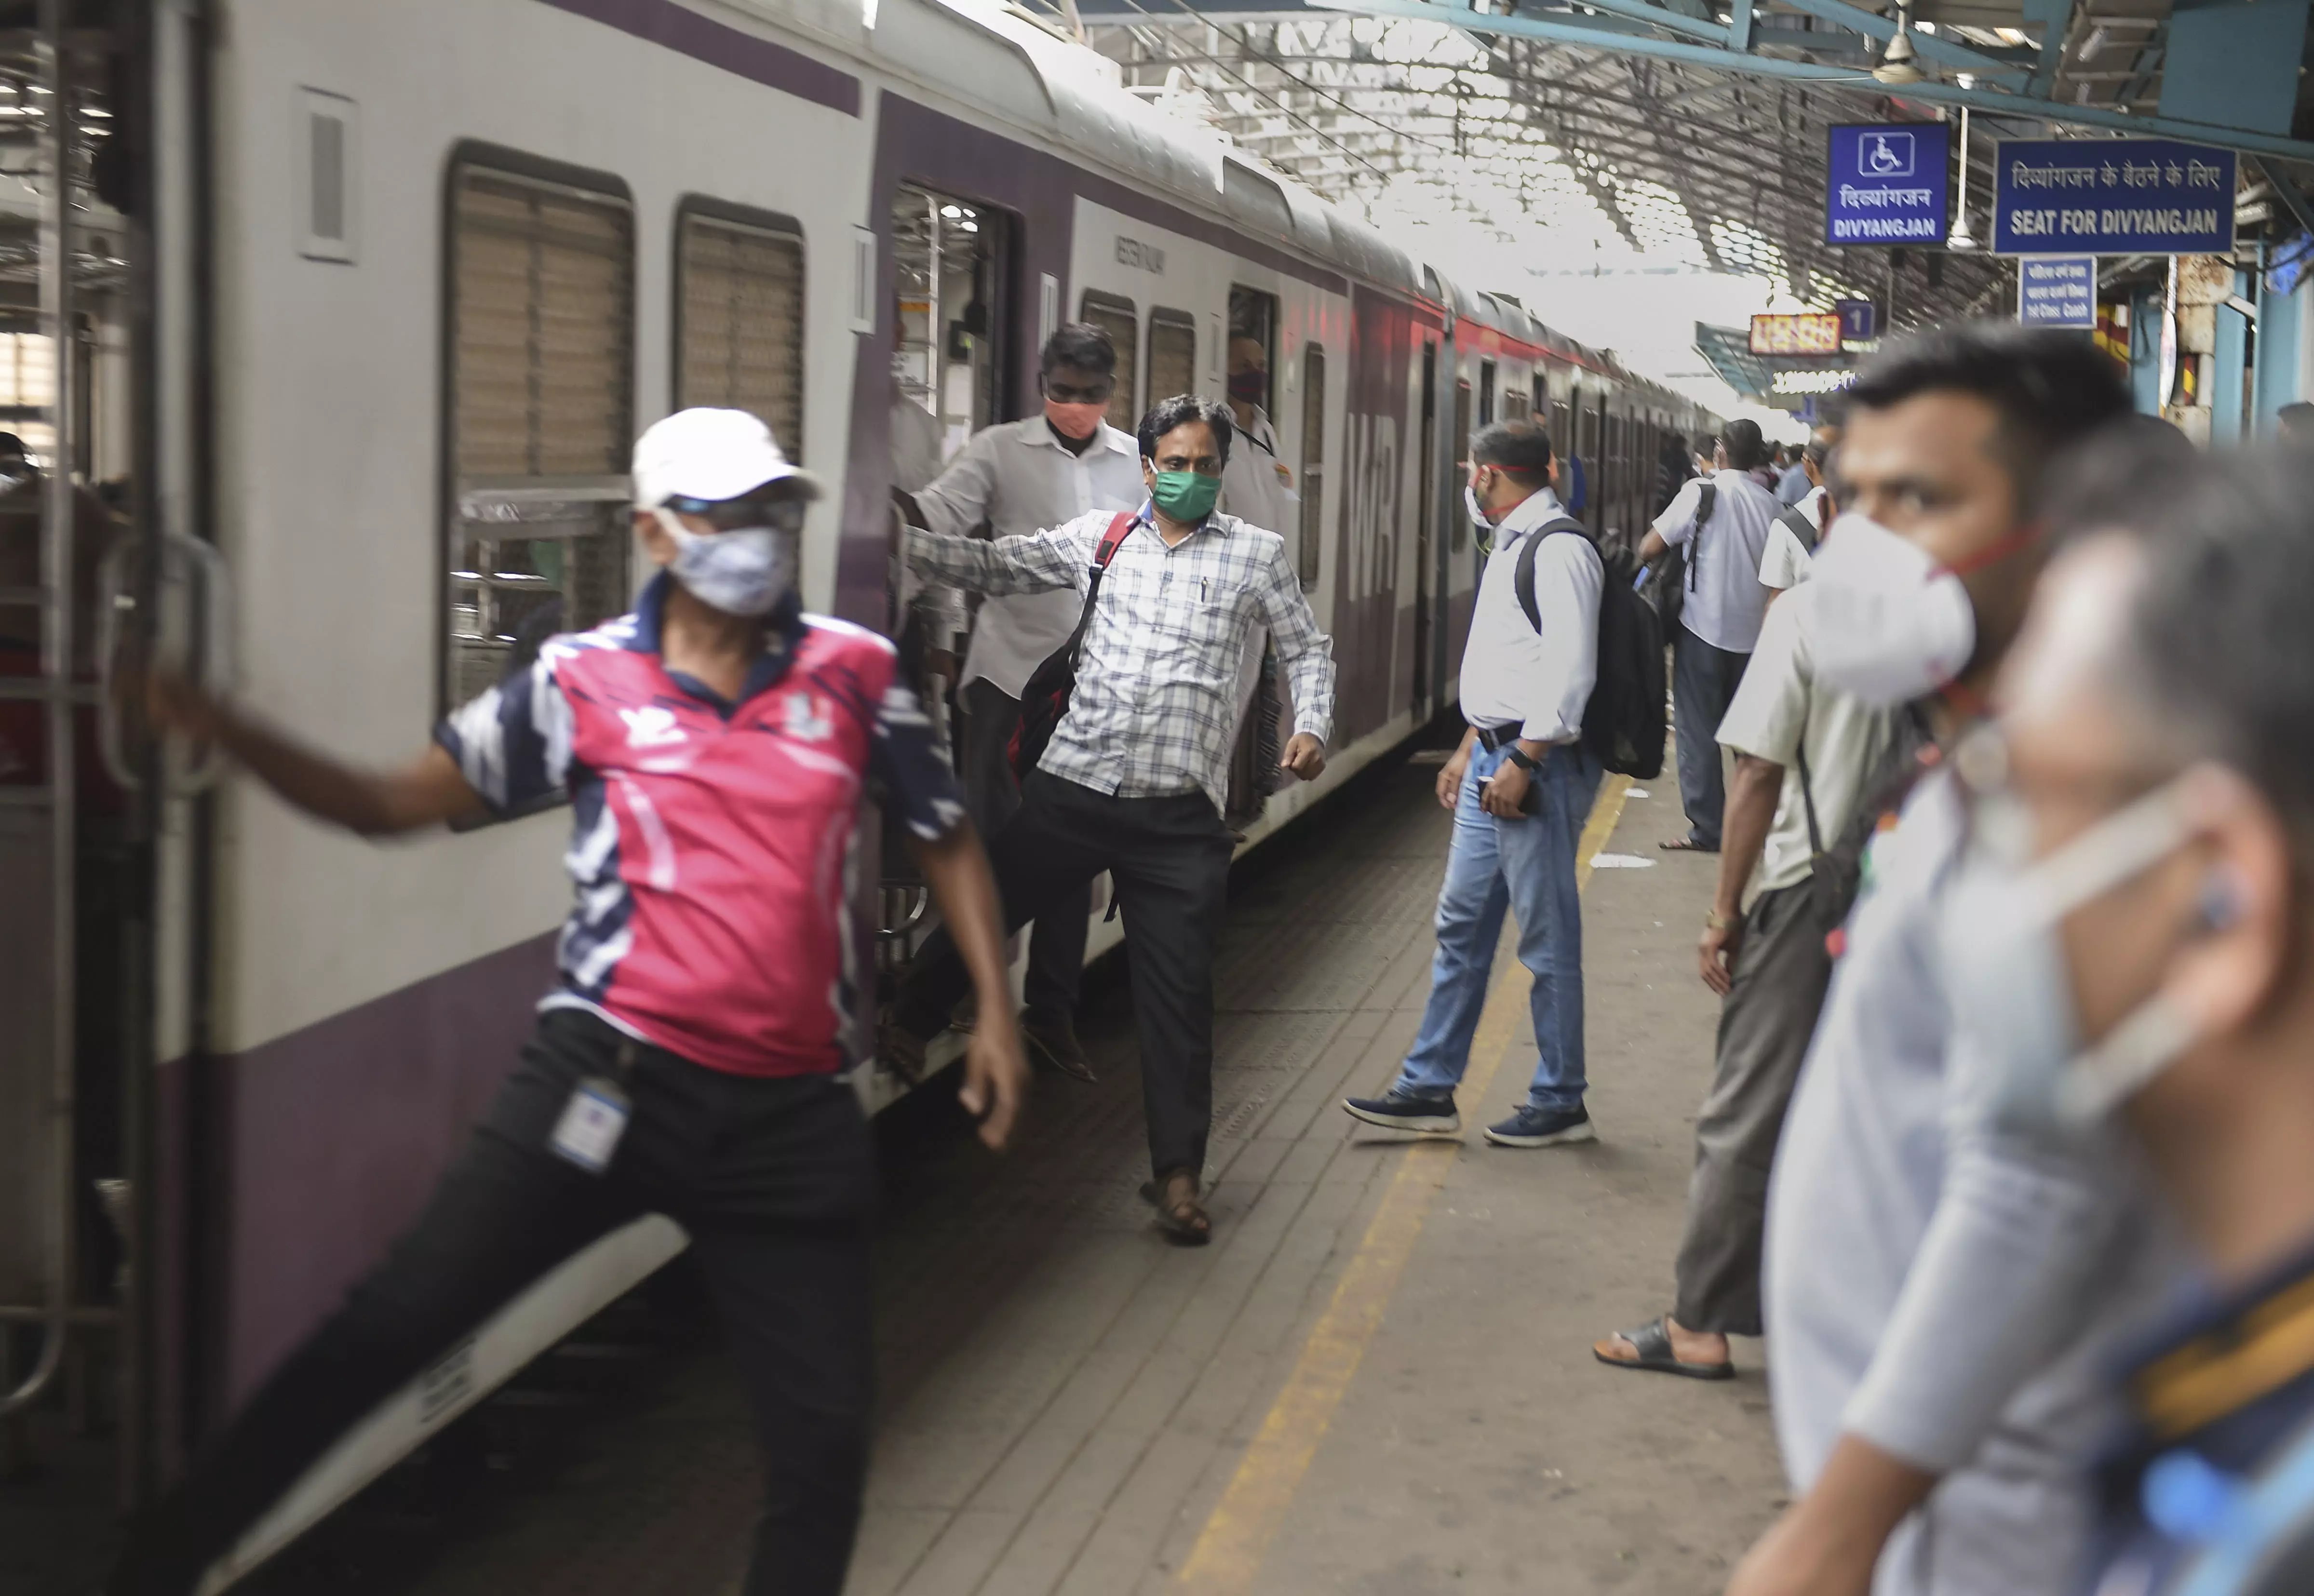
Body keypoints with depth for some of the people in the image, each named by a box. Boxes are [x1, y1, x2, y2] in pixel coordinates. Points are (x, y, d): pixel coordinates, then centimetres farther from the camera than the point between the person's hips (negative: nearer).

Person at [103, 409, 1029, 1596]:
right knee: (381, 1334, -5)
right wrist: (220, 727, -10)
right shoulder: (585, 682, 0)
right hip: (607, 1085, -1)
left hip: (789, 1116, 2)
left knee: (824, 1440, 3)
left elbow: (946, 838, 16)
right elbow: (393, 805, 2)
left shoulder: (851, 674, 4)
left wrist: (996, 1011, 8)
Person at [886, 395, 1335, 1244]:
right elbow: (996, 566, 9)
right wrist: (897, 539, -2)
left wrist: (1312, 727, -2)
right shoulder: (1099, 535, 9)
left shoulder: (1257, 554, 7)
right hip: (1071, 788, 2)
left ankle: (1178, 1174, 11)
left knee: (1177, 994, 1)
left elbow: (1308, 648, 15)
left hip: (1178, 814, -1)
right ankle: (905, 1028, 40)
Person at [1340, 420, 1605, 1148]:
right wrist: (1470, 751, 21)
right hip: (1494, 760, 10)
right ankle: (1429, 1090, 17)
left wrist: (1522, 762, -23)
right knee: (1462, 925, 11)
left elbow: (1569, 670, -22)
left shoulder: (1559, 551, -14)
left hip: (1539, 765, -10)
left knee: (1548, 938, -1)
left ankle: (1559, 1102, 10)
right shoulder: (1511, 547, 18)